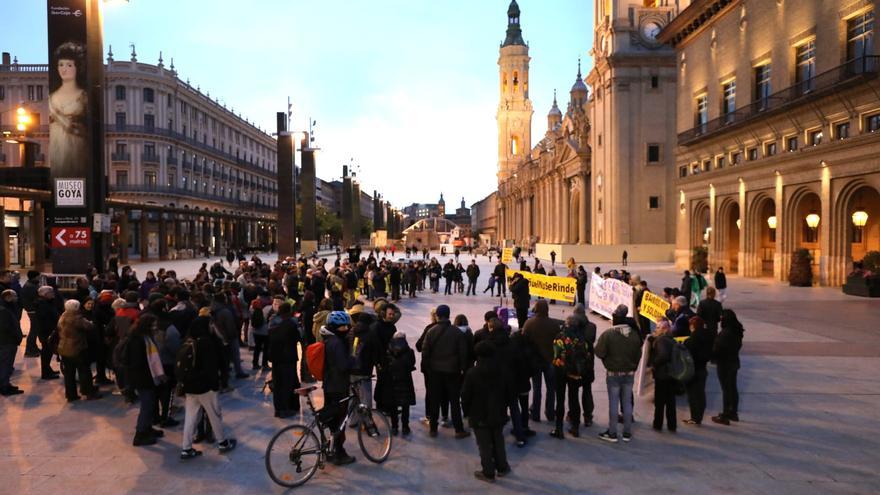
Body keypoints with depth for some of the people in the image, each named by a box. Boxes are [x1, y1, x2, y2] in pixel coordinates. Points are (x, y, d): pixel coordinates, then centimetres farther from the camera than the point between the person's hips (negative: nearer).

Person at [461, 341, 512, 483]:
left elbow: (465, 396, -14)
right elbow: (509, 393, 4)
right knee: (498, 442, 20)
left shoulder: (472, 373, -19)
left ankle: (488, 473, 14)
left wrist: (466, 411, 3)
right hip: (498, 415, 4)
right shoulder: (501, 372, -5)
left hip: (479, 417, -4)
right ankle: (502, 467, 31)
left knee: (484, 445, 6)